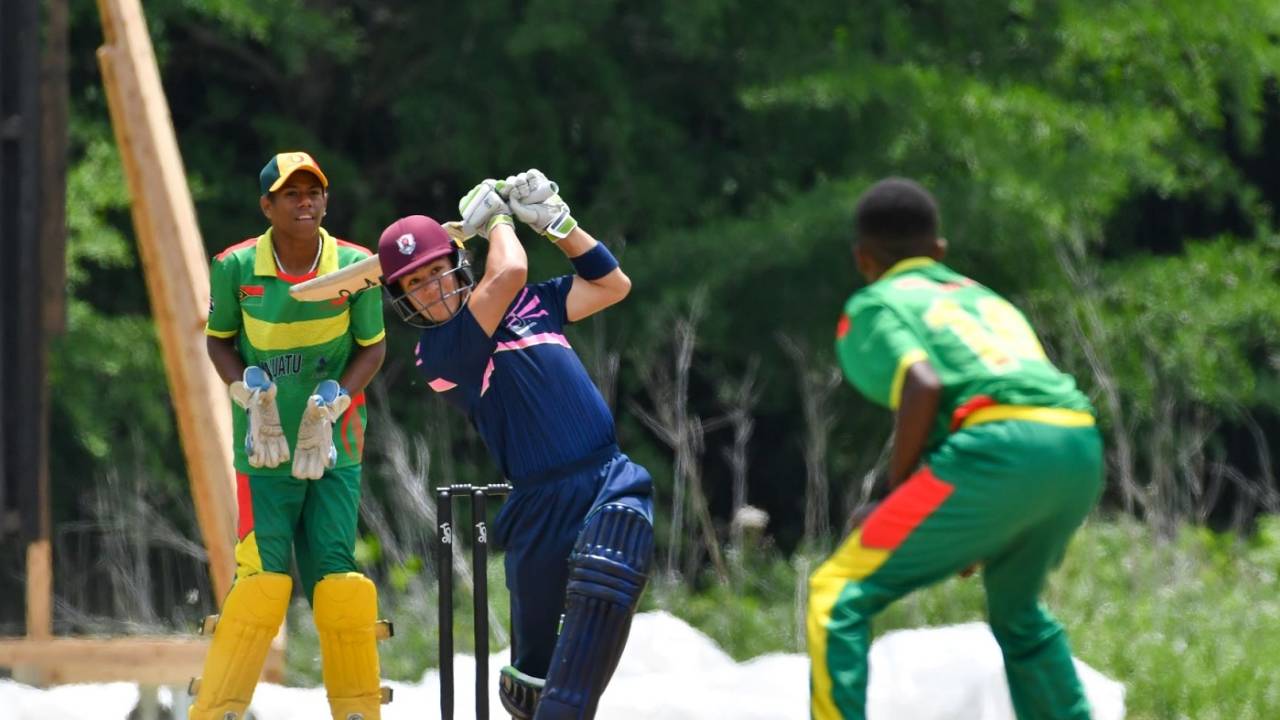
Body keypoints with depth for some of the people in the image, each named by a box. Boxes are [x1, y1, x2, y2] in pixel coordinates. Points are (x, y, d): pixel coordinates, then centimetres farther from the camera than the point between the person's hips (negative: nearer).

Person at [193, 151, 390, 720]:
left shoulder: (356, 266, -7)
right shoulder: (235, 268, -8)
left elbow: (372, 346, 5)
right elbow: (218, 339, 7)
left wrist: (332, 404, -9)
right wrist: (250, 392, -9)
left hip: (333, 448, 1)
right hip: (264, 450, -1)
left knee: (337, 578, -1)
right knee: (264, 580, -10)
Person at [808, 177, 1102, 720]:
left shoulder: (871, 307, 14)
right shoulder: (985, 299, 35)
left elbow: (923, 385, -6)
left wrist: (894, 498, 3)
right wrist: (977, 533, 31)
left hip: (999, 450, -7)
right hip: (1082, 449, 7)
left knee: (838, 596, -1)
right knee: (1016, 610, 33)